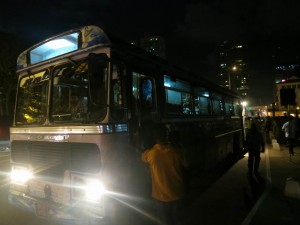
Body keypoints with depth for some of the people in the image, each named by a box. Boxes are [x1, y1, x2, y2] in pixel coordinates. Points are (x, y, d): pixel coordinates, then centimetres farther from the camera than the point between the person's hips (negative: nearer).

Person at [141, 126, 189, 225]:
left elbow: (142, 157, 6)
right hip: (177, 194, 3)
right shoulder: (176, 151, -15)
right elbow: (186, 164, 4)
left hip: (161, 196, -2)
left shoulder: (150, 153, -19)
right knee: (176, 217, 27)